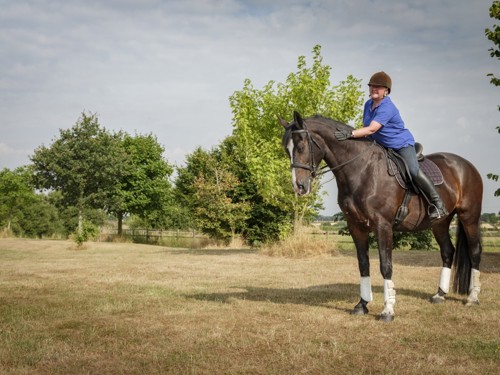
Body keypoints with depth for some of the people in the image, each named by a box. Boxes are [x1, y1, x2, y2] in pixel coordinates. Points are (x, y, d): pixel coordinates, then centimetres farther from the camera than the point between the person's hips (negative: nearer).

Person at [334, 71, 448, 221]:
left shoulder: (387, 108, -24)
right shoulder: (368, 104, 3)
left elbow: (371, 129, -34)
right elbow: (365, 126, 13)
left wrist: (350, 134, -41)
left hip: (402, 143, -9)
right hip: (382, 146, 9)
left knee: (413, 171, -25)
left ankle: (437, 204, -17)